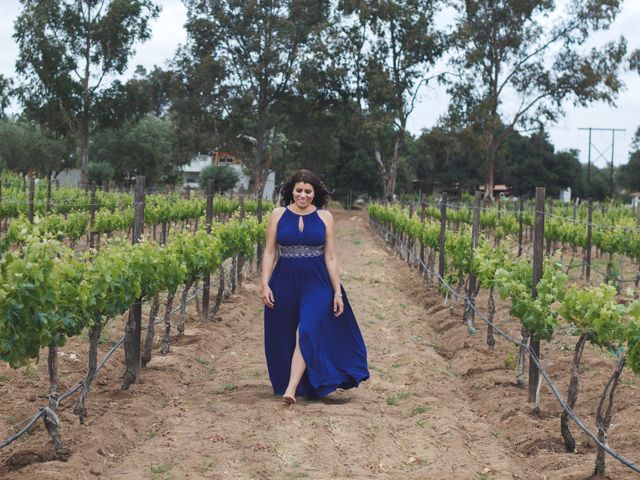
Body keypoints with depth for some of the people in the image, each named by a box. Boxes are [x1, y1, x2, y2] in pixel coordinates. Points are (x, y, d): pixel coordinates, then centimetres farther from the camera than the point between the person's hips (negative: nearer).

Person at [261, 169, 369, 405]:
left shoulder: (324, 217, 2)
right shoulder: (278, 214, 3)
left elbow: (330, 256, 3)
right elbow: (269, 252, 3)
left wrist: (338, 291, 0)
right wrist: (265, 284, -8)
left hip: (316, 283, -2)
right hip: (284, 282, 2)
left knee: (306, 332, -16)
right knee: (284, 338, 9)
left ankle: (291, 390, -21)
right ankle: (285, 382, 26)